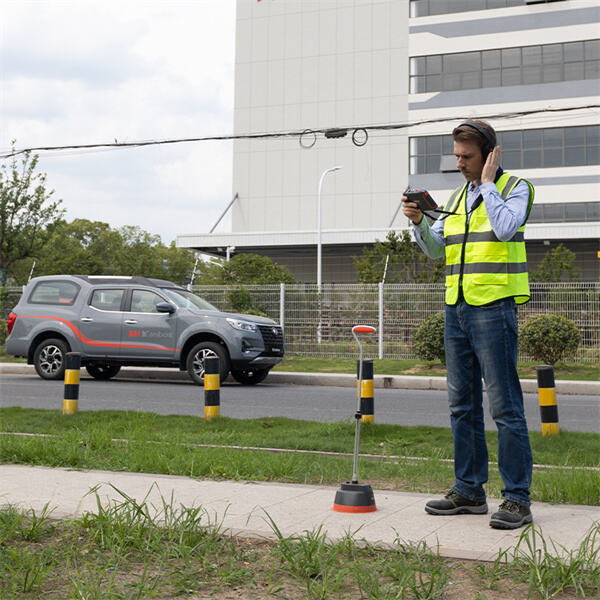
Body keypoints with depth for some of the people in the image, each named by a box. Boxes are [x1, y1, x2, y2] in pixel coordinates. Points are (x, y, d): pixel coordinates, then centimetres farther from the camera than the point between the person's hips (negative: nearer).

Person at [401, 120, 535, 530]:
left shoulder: (515, 187, -1)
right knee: (463, 404, 10)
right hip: (457, 308, 7)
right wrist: (418, 220, -1)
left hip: (494, 308, -7)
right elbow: (435, 249, 17)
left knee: (505, 404, -7)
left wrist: (488, 183, -10)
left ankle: (517, 499, -2)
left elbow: (505, 228, -20)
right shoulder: (458, 197, 18)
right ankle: (469, 491, 18)